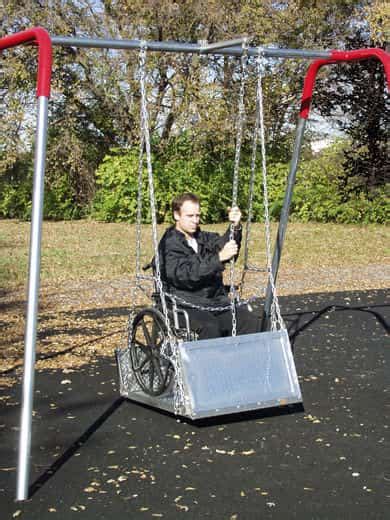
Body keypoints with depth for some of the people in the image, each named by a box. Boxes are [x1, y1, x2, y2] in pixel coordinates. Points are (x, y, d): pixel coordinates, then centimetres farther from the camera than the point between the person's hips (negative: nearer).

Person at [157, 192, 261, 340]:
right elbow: (187, 275, -19)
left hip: (217, 301, 6)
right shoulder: (169, 244, -4)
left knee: (252, 321, -16)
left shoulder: (203, 238, 20)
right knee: (210, 328, -35)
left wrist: (235, 227, -18)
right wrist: (219, 258, -26)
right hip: (187, 305, -6)